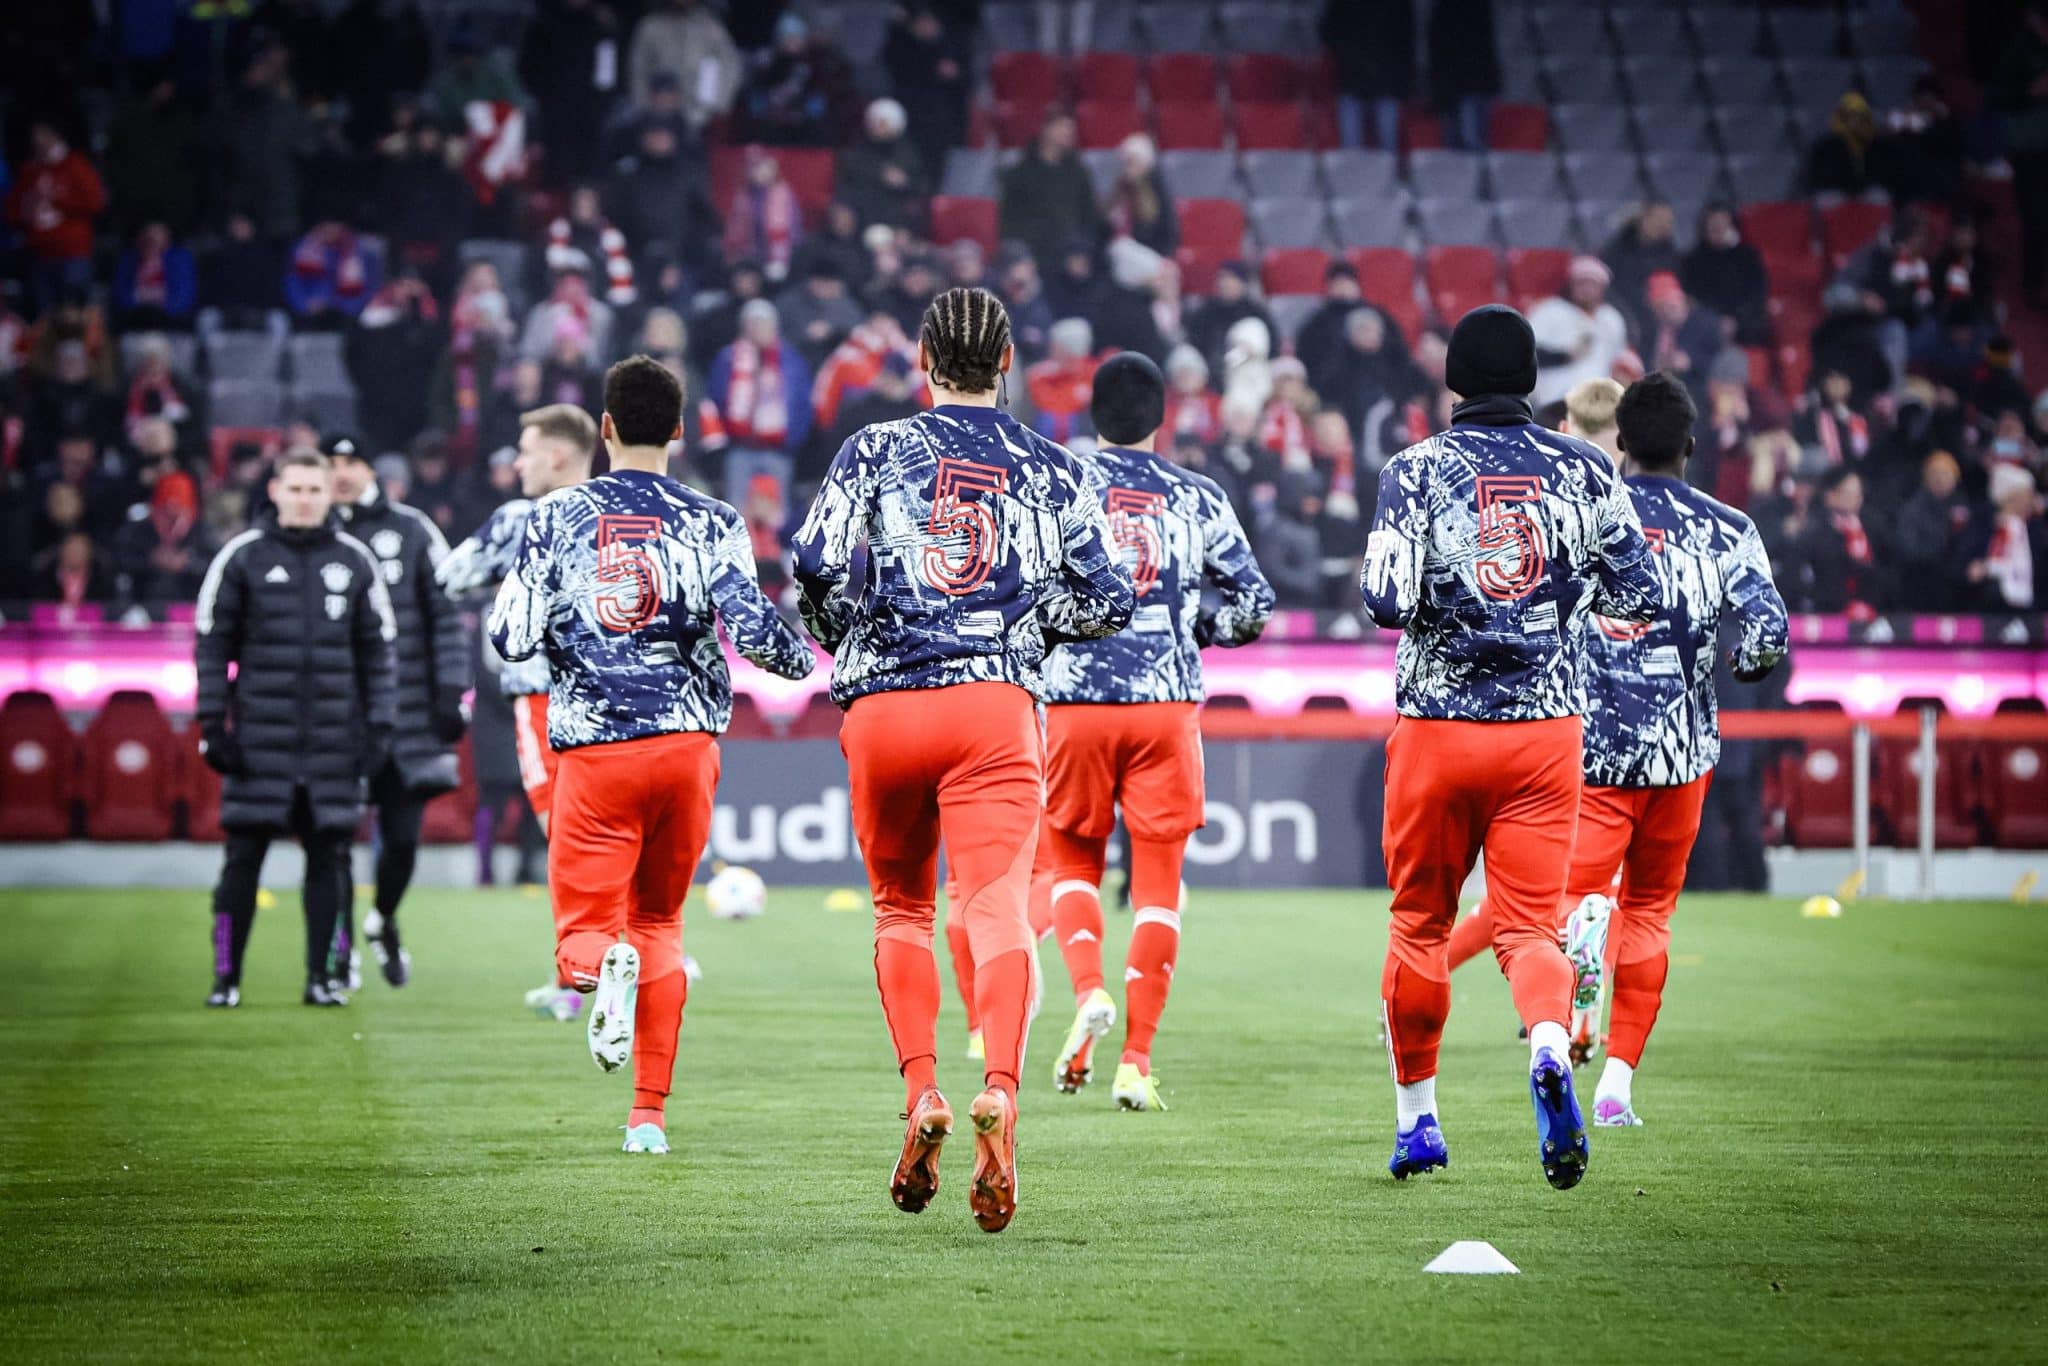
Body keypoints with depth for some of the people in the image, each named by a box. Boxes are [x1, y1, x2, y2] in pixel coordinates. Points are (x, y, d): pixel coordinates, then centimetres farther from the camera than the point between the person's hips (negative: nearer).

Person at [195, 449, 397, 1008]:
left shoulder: (355, 561, 8)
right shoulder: (242, 557, 3)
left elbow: (377, 648, 12)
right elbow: (211, 642, 4)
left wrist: (379, 725, 5)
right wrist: (213, 722, -2)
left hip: (334, 741, 2)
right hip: (259, 737, -2)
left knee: (329, 857, 3)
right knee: (242, 857, -2)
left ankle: (320, 977, 11)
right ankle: (226, 977, 6)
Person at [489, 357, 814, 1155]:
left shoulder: (556, 518, 1)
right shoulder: (709, 523, 0)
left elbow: (513, 640, -3)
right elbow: (753, 633, -9)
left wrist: (512, 592, 19)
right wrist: (801, 659, 12)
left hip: (593, 748, -1)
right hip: (686, 739, 1)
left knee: (583, 930, 6)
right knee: (659, 921, 19)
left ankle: (607, 966, -33)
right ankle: (649, 1112, 14)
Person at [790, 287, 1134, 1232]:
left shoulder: (875, 454, 6)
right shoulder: (1049, 470, 11)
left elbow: (816, 573, -5)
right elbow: (1106, 604, 9)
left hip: (885, 705, 0)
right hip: (997, 702, 0)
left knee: (900, 908, 17)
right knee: (999, 907, -11)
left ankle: (921, 1090, 2)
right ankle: (1000, 1089, -34)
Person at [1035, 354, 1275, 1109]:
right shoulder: (1199, 499, 6)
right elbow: (1253, 607, 5)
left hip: (1075, 702, 0)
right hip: (1167, 701, 0)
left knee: (1069, 859, 18)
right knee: (1157, 882, 6)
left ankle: (1089, 991, -8)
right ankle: (1136, 1059, 2)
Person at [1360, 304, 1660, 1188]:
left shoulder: (1417, 470, -6)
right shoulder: (1583, 470, 1)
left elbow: (1389, 603, -15)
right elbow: (1640, 598, 3)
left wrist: (1385, 583, 7)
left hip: (1438, 726, -1)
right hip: (1546, 729, 1)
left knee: (1421, 924, 14)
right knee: (1529, 925, 2)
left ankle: (1416, 1119, 23)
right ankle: (1549, 1050, -29)